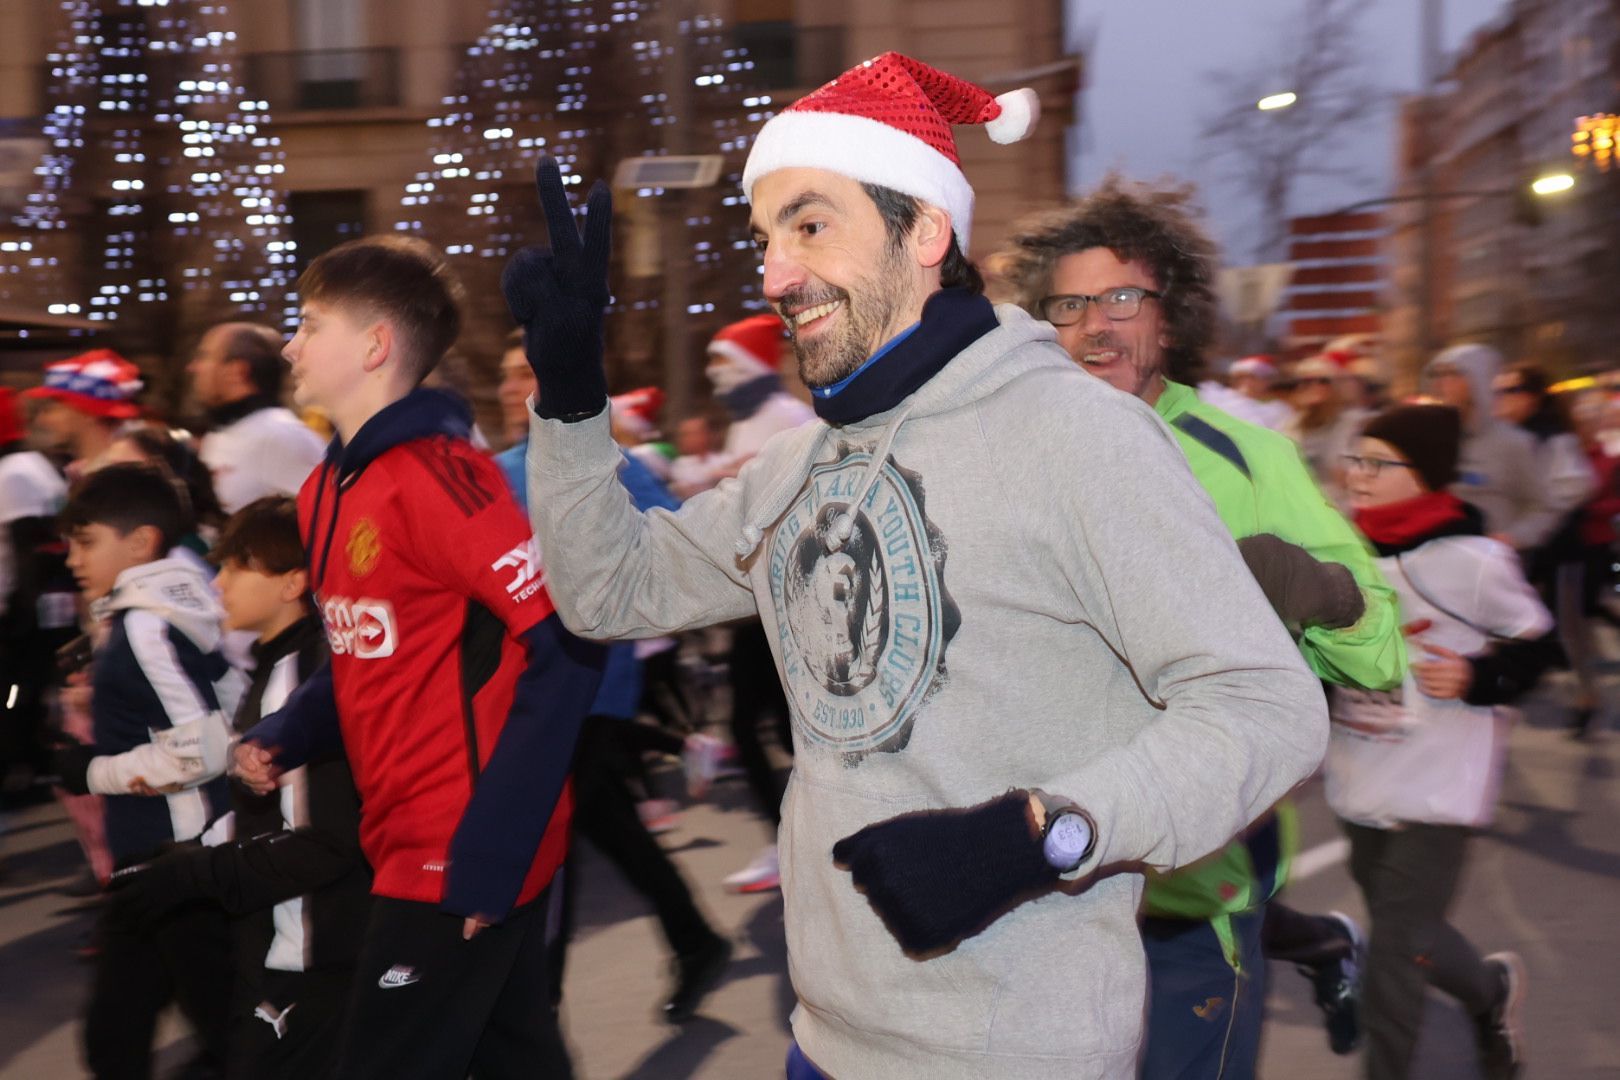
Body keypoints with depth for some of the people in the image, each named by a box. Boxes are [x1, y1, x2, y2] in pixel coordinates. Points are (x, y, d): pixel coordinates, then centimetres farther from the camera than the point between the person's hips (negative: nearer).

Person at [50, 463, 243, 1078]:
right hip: (148, 866, 10)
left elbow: (199, 750, -24)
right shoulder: (141, 618, 11)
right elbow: (233, 704, 15)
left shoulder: (144, 625, -17)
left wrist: (92, 772, -12)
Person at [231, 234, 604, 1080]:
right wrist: (281, 739, 2)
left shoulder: (438, 475, -18)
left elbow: (566, 646, -22)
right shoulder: (327, 491, 9)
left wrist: (490, 846, -22)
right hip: (409, 841, 8)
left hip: (469, 852, -8)